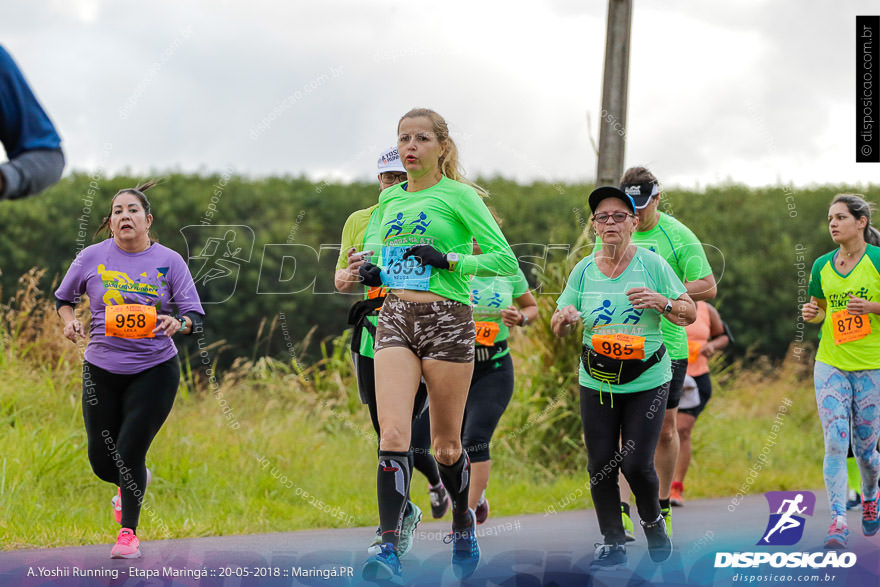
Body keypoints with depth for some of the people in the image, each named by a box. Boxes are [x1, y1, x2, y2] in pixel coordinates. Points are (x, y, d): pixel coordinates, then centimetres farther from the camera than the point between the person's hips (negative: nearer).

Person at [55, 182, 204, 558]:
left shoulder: (169, 262, -4)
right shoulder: (92, 258, -1)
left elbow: (195, 317, -5)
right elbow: (63, 297, 14)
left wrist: (177, 323, -27)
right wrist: (69, 321, -6)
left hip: (154, 370, -2)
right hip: (101, 370, 2)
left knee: (130, 452, -9)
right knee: (102, 460, 4)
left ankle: (128, 532, 11)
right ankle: (131, 483, 42)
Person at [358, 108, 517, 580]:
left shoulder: (458, 195, -2)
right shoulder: (390, 199, 14)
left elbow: (505, 260, -5)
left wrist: (449, 260, -14)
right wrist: (372, 273, 7)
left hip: (447, 319, -3)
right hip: (395, 318, 4)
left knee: (445, 444, 6)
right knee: (393, 435, -13)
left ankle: (463, 522, 33)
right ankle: (389, 548, -18)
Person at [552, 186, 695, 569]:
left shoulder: (651, 264, -4)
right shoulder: (583, 270, 4)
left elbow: (689, 313, 1)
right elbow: (557, 328, 10)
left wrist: (662, 302, -19)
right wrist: (564, 318, -14)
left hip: (647, 381, -3)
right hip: (596, 382, 3)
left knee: (636, 463, -9)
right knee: (600, 465, 0)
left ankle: (653, 520, 20)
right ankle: (612, 542, 15)